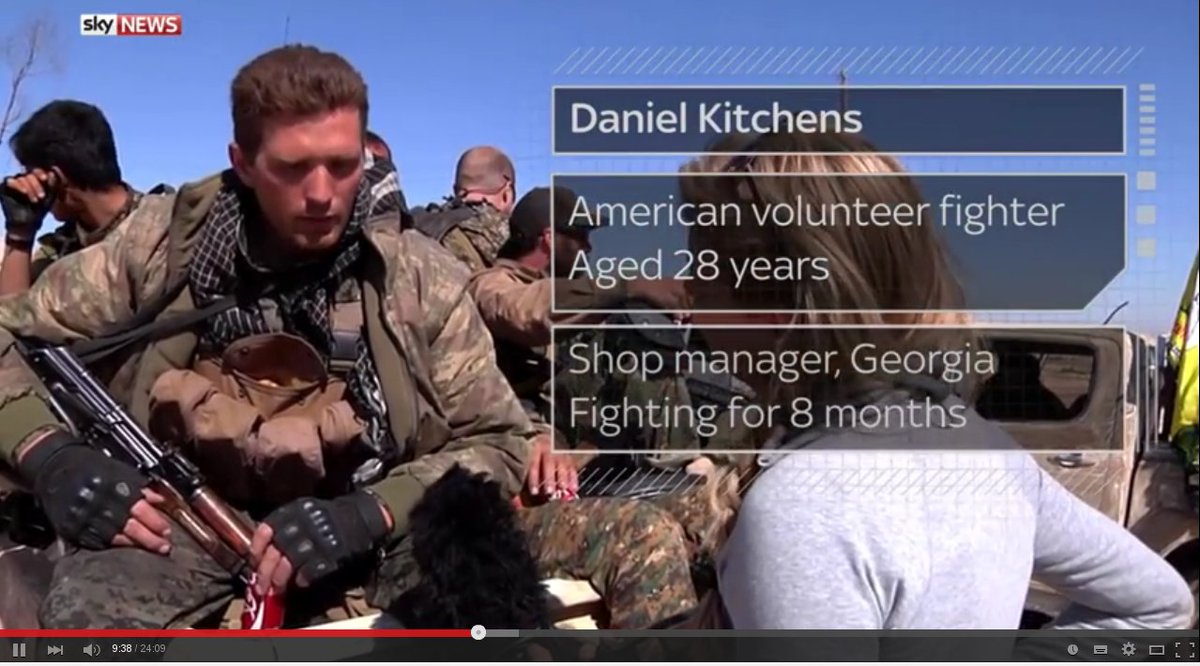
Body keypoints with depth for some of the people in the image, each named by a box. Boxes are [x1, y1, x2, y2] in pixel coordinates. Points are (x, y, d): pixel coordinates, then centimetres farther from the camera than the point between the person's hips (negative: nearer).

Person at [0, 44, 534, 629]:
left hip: (361, 513, 0)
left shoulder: (420, 278, -6)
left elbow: (498, 442, -4)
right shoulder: (164, 244, -4)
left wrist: (367, 514, -22)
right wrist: (50, 452, -17)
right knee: (86, 614, -31)